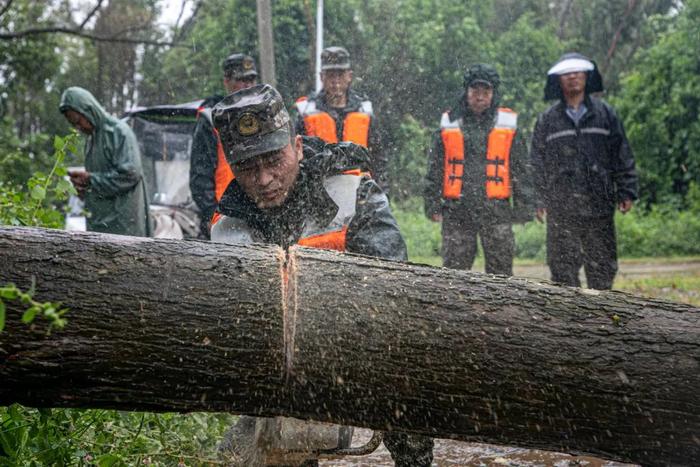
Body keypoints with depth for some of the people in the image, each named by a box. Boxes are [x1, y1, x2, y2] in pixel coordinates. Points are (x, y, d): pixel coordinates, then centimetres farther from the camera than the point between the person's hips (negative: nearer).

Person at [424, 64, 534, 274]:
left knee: (501, 271, 2)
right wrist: (432, 204, 4)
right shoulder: (449, 125, 8)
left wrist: (524, 207, 4)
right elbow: (434, 169, 10)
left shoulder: (508, 124, 8)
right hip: (457, 211, 0)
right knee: (454, 269, 3)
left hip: (496, 210, 0)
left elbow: (521, 170, 9)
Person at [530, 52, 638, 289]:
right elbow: (537, 163, 8)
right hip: (561, 210, 0)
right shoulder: (547, 120, 8)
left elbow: (622, 156, 9)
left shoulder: (605, 114, 8)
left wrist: (626, 192, 2)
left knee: (603, 266, 4)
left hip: (600, 206, 1)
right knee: (563, 267, -1)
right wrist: (538, 200, 1)